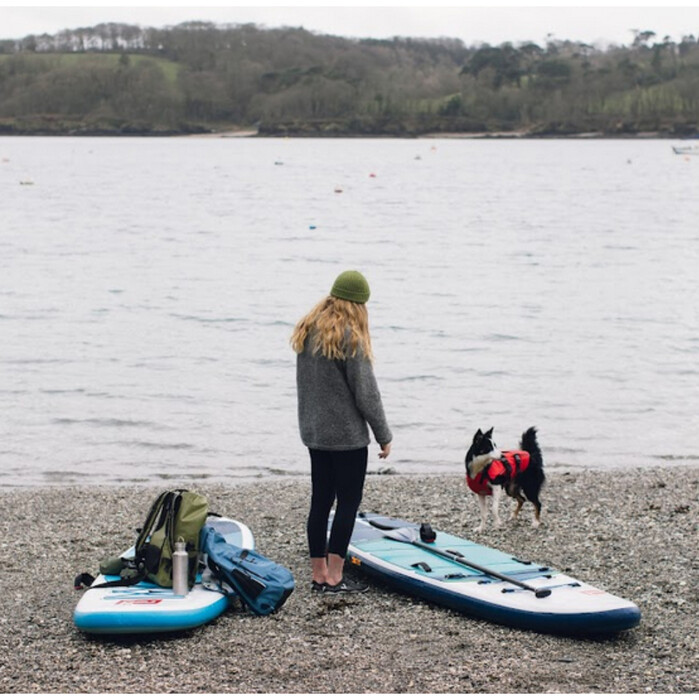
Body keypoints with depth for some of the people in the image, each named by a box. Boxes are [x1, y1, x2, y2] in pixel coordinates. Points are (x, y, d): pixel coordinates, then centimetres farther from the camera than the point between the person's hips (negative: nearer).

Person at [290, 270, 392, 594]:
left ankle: (319, 575, 16)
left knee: (320, 501, 11)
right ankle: (334, 578, 1)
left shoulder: (306, 332, 7)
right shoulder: (349, 338, -17)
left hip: (314, 431, 7)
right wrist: (383, 435, -5)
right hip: (347, 434, -7)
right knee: (348, 503, 1)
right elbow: (366, 392, -14)